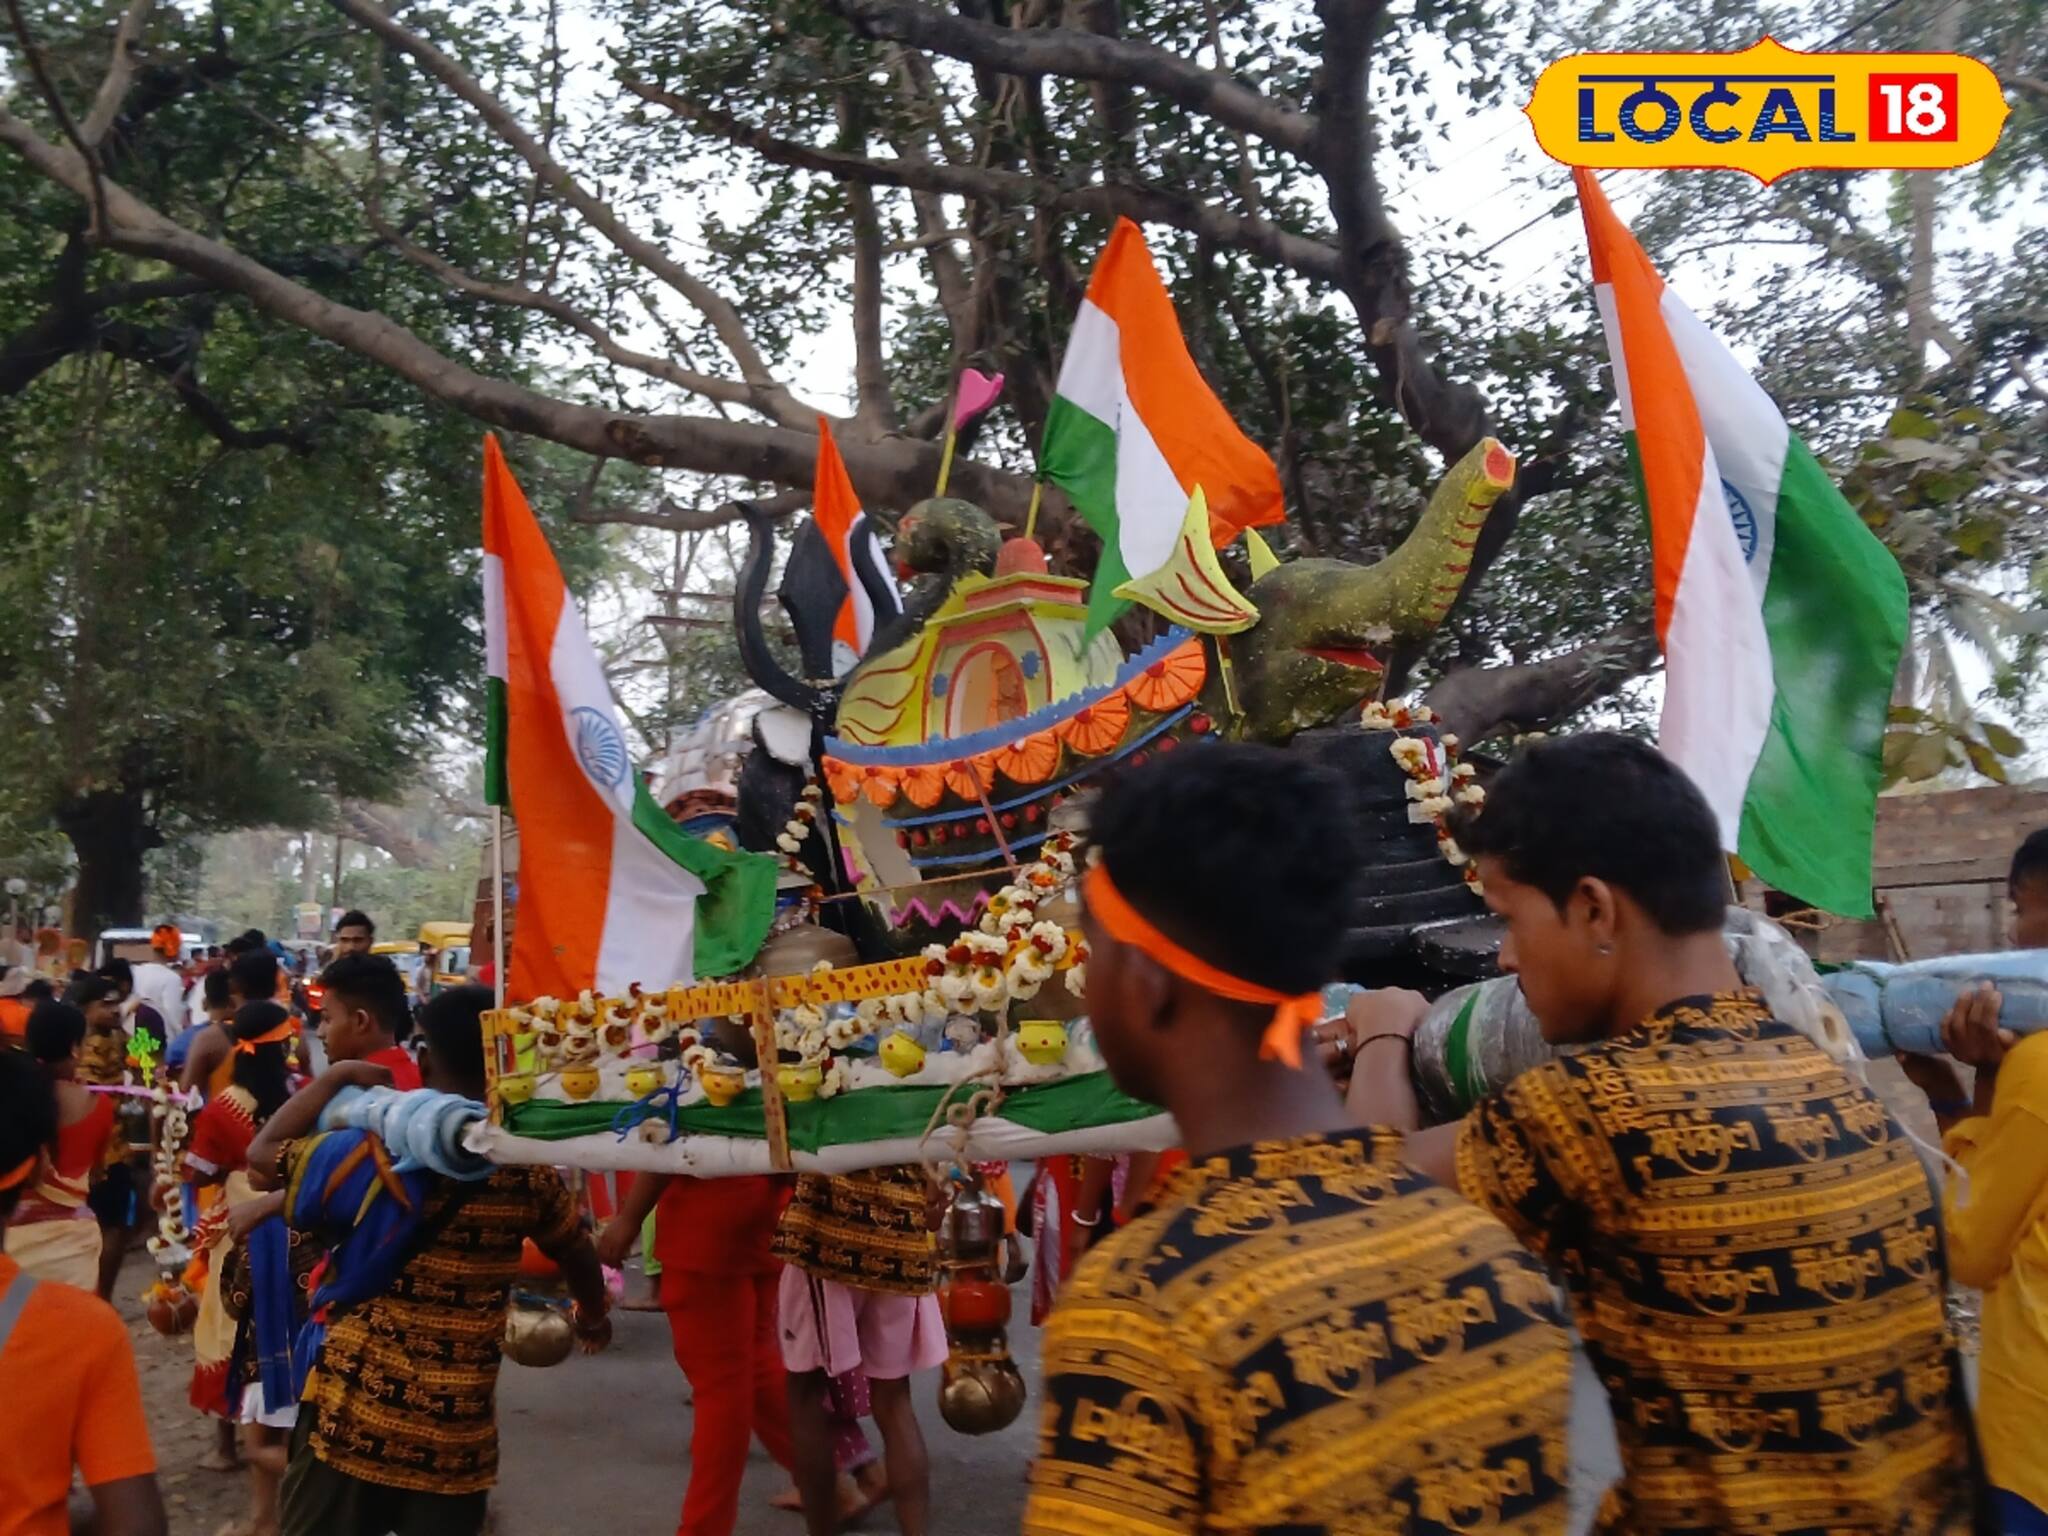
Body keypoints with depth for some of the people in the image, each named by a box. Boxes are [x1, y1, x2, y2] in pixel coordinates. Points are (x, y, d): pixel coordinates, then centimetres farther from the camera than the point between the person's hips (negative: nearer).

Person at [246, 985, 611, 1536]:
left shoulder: (381, 1155, -12)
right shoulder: (528, 1170, -2)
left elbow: (262, 1156, -3)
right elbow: (577, 1252, 15)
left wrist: (333, 1078, 6)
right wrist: (593, 1315, 35)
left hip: (353, 1414, -2)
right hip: (458, 1430, 2)